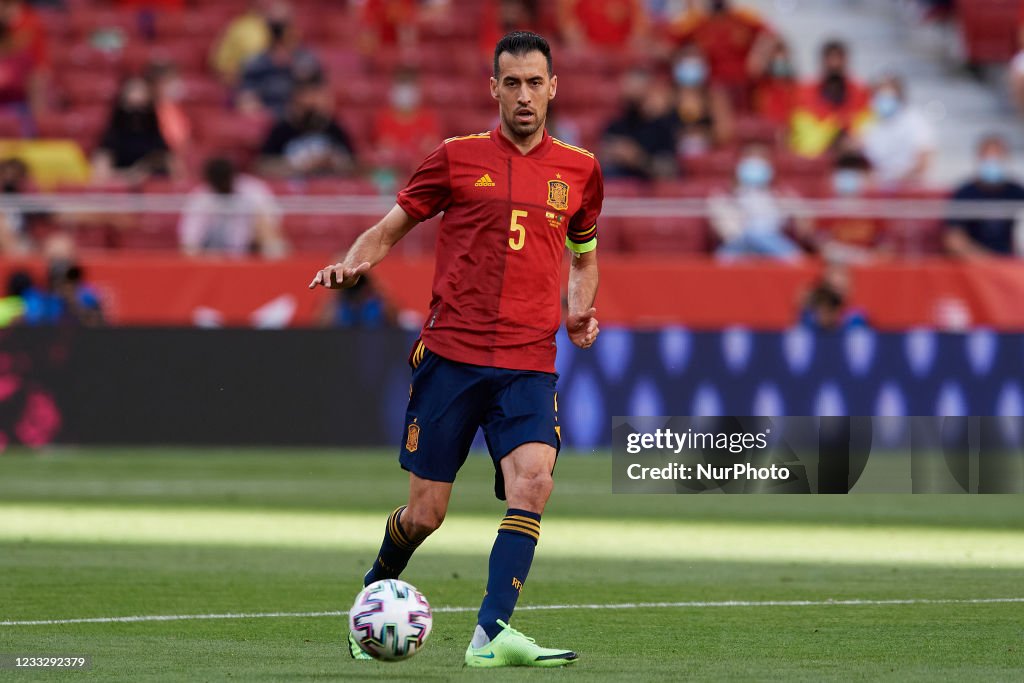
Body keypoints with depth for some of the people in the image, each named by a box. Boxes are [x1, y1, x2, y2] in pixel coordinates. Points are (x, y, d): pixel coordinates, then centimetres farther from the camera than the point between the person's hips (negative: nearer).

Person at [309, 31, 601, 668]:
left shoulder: (580, 170, 11)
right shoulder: (458, 157, 4)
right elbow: (389, 230, 11)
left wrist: (580, 310, 6)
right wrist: (351, 266, -10)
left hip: (529, 363, 1)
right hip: (451, 353, -1)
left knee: (533, 480, -24)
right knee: (425, 513, 0)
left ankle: (491, 634, -26)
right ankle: (374, 593, 31)